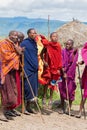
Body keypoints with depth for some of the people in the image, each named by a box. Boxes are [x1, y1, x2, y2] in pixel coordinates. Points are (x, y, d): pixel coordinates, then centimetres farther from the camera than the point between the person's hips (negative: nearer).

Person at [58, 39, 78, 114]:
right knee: (62, 90, 2)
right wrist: (63, 71, -13)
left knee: (70, 90, -3)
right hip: (62, 73, 1)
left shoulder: (75, 52, 3)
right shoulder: (63, 51, 5)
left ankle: (69, 108, 6)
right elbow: (62, 62, -3)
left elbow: (73, 62, -10)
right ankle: (63, 108, 11)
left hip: (71, 74, -1)